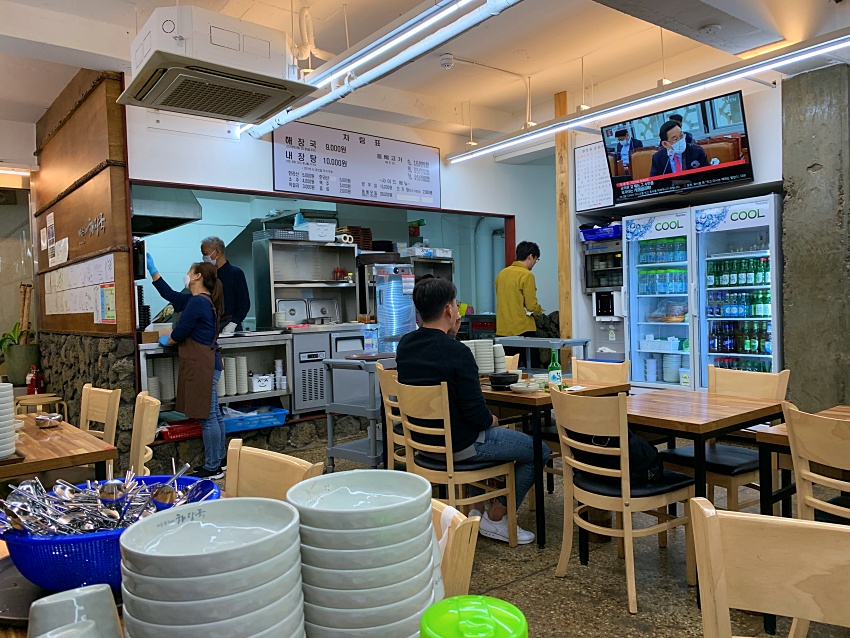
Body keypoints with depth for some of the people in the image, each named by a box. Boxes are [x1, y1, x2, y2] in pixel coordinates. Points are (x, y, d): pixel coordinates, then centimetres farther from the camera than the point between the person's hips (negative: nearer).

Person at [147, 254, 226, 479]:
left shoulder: (197, 302, -15)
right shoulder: (201, 300, 16)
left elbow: (180, 333, -12)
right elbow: (169, 294, 27)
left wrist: (167, 340, 10)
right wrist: (153, 271, 29)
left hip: (202, 365, -11)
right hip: (208, 363, 11)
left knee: (207, 416, -4)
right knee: (213, 414, 15)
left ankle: (212, 468, 3)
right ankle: (220, 460, 24)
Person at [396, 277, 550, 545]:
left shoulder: (405, 345, -2)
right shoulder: (456, 351, -25)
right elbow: (476, 413, -23)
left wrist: (448, 333, 9)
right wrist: (491, 420, -1)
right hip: (458, 445, -9)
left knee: (495, 433, 35)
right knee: (539, 451, 6)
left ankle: (476, 509, 32)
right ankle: (494, 519, 14)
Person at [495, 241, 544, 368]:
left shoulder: (501, 274, 9)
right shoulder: (527, 275, -11)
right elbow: (532, 306, -14)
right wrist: (539, 310, 7)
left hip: (502, 331, 7)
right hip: (522, 330, -6)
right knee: (532, 370, 2)